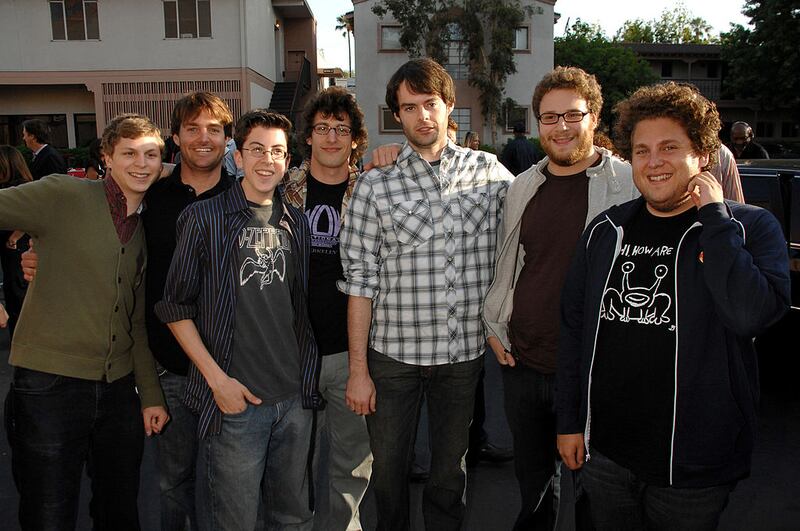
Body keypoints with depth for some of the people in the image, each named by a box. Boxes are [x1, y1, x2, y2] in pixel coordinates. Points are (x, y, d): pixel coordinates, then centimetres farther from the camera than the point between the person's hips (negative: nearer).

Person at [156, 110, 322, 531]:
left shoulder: (295, 223, 8)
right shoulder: (204, 218, -5)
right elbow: (175, 306, -4)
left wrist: (306, 376, 8)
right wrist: (217, 378, -11)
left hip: (294, 396, 4)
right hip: (235, 400, -4)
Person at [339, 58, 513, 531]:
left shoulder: (490, 172, 1)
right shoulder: (376, 184, -4)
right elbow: (360, 280, -4)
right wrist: (358, 369, -5)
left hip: (465, 351, 1)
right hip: (393, 351, -1)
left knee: (451, 470, 17)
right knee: (389, 468, 13)